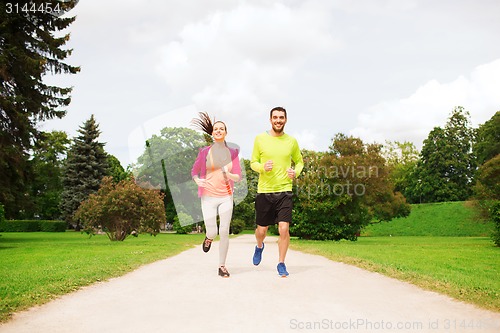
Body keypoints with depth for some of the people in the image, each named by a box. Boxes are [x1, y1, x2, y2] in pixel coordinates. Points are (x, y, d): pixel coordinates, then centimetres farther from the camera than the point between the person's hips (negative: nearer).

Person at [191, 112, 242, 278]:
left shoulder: (232, 152, 3)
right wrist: (198, 181, -10)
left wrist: (229, 174, -17)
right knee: (212, 232, -6)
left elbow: (238, 177, 5)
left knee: (224, 232, -3)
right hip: (208, 197, -1)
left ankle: (222, 266, 12)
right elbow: (194, 171, 11)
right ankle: (208, 237, 33)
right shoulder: (205, 151, 0)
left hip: (226, 197, 1)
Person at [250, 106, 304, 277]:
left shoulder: (291, 141, 5)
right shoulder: (260, 139, 0)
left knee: (284, 228, -10)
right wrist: (263, 167, -15)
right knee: (261, 229, 10)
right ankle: (259, 247, 46)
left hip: (284, 191, 0)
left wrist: (296, 172, -3)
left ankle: (281, 264, 9)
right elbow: (253, 162, 7)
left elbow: (299, 161, 18)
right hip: (264, 191, 0)